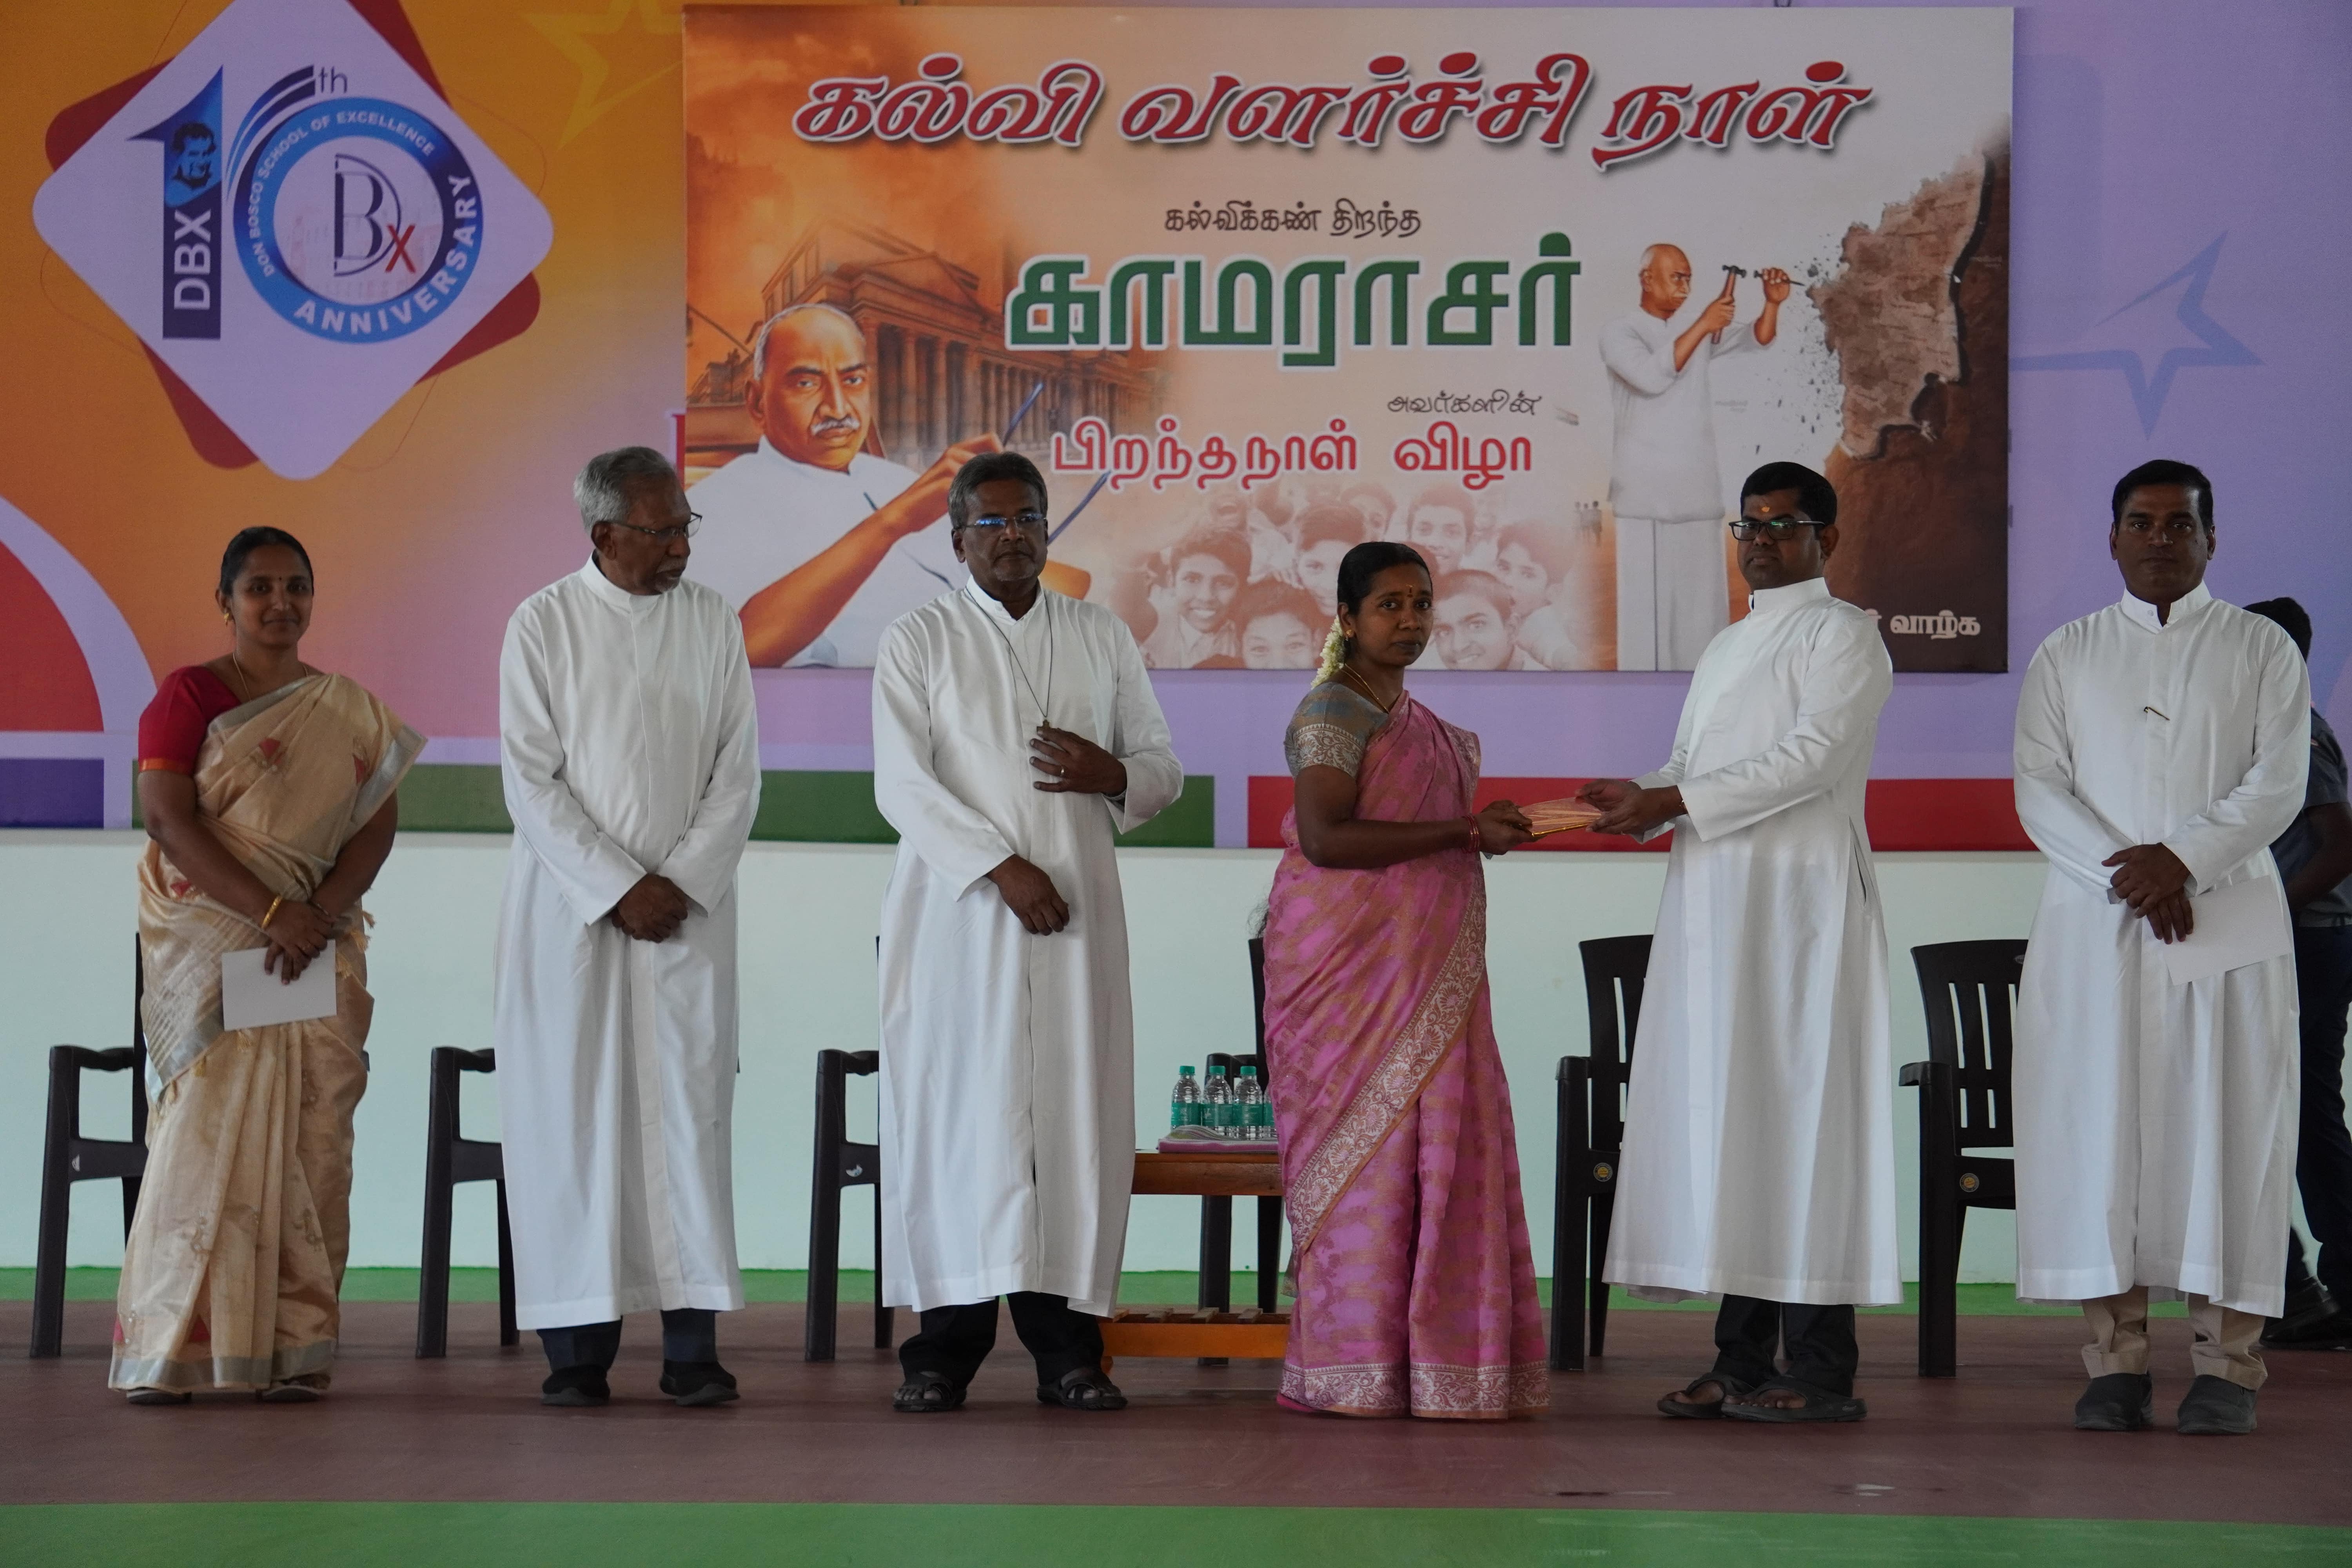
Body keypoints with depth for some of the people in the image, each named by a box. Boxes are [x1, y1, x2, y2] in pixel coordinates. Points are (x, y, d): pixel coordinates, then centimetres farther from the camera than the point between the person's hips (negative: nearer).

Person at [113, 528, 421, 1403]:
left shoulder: (352, 714, 14)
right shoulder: (187, 698, 3)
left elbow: (378, 826, 5)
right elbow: (169, 821, -8)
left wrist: (318, 915, -13)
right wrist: (271, 911, -17)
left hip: (320, 948, 3)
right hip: (207, 945, -3)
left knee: (311, 1144, -3)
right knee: (205, 1134, -9)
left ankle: (296, 1349, -2)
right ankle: (167, 1352, -6)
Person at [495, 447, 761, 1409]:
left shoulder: (713, 623, 6)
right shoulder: (544, 625, -1)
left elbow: (738, 777, 4)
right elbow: (532, 784, -5)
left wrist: (680, 883, -8)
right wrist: (618, 890, -11)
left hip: (689, 908, 2)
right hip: (570, 909, -2)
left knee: (689, 1108, -2)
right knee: (573, 1114, -2)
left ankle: (692, 1346, -1)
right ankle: (578, 1350, 2)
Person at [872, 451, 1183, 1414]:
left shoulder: (1103, 639, 15)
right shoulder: (917, 644, 5)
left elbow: (1164, 769, 16)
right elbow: (903, 786, -5)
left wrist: (1114, 774, -8)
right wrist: (1001, 865, -16)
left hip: (1076, 911, 3)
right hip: (958, 913, -2)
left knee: (1075, 1113, -2)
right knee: (958, 1113, -6)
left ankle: (1065, 1344, 2)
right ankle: (947, 1346, -3)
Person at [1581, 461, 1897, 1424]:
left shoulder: (1842, 635, -1)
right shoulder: (1727, 647, 24)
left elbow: (1813, 757, -14)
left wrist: (1673, 800, -16)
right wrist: (1645, 804, 4)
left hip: (1798, 898, -8)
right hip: (1714, 902, 8)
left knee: (1796, 1111, -10)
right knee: (1723, 1116, 5)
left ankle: (1820, 1372, -8)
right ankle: (1742, 1361, 8)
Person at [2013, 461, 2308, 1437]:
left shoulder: (2263, 651, 9)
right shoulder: (2066, 657, 13)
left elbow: (2278, 785, -1)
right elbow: (2039, 790, 2)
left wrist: (2182, 860, -16)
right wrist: (2128, 878, -12)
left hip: (2228, 915, -1)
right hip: (2093, 925, 1)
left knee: (2222, 1126, -4)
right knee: (2098, 1128, -3)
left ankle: (2226, 1363, -1)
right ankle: (2117, 1358, 1)